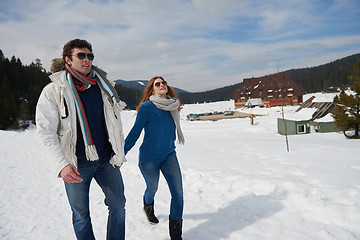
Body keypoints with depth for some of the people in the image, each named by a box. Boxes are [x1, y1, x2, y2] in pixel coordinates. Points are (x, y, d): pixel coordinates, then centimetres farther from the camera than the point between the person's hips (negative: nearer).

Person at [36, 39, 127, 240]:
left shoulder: (103, 86, 4)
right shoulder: (53, 91, -6)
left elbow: (116, 121, 11)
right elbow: (46, 132, -11)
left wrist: (119, 153, 9)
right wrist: (62, 164, -22)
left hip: (106, 160, 3)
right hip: (76, 165, -3)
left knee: (118, 206, 11)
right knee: (81, 214, 12)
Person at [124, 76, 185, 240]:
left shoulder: (172, 108, 1)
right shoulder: (146, 107, -16)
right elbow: (135, 131, -11)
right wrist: (121, 153, -8)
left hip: (169, 156, 4)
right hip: (149, 158, -4)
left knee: (178, 192, -4)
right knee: (152, 188, 18)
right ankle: (148, 206, 56)